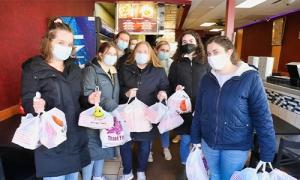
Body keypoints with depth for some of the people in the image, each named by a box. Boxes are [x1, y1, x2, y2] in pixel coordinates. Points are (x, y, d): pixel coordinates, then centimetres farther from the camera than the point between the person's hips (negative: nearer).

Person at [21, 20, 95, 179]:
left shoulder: (74, 68, 10)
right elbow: (27, 102, -11)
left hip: (75, 135, 6)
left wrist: (89, 99, -4)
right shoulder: (33, 69, -7)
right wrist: (36, 106, -32)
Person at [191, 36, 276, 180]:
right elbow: (199, 111, 2)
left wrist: (266, 156, -14)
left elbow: (262, 117, -15)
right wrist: (195, 139, 5)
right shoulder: (207, 78, -3)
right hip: (208, 143, 4)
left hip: (236, 147, -3)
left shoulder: (250, 78, -16)